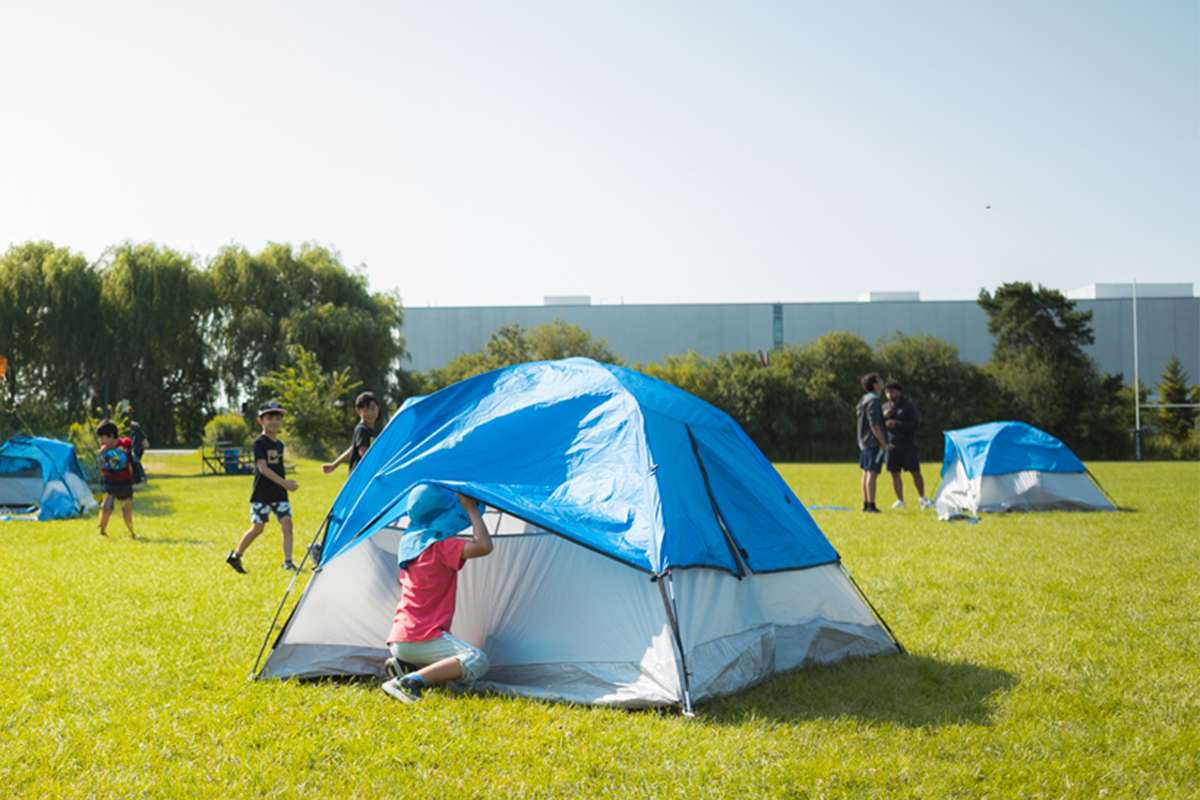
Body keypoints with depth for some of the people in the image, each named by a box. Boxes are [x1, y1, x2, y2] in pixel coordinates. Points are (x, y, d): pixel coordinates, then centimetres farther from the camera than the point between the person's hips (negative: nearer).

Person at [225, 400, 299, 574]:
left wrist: (286, 485, 12)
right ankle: (235, 556, 18)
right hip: (262, 493, -6)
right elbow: (263, 468, -20)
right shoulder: (260, 443, -10)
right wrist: (284, 482, -26)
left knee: (287, 524, -7)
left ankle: (288, 561, -6)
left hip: (279, 493, 6)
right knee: (257, 527, -1)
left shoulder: (279, 444, 12)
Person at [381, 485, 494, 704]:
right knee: (477, 662, -18)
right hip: (422, 637, -9)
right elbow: (484, 546, -24)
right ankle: (410, 682, -26)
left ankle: (401, 664, 2)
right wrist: (471, 508, -12)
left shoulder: (409, 542, 14)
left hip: (398, 639, 9)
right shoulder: (442, 546, -12)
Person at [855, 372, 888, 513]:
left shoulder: (863, 400, 14)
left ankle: (865, 504, 19)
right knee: (872, 473, -10)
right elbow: (874, 424, -20)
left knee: (866, 472, 13)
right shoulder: (873, 400, -16)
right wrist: (883, 443, -15)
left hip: (864, 442, 10)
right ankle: (871, 505, -11)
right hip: (874, 442, -10)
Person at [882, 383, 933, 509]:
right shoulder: (885, 407, 10)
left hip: (908, 445, -4)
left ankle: (923, 499, 6)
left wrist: (897, 424, -22)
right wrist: (884, 416, -13)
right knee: (895, 473, 3)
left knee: (915, 472, -5)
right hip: (892, 445, 4)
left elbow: (916, 423, -12)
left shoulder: (908, 406, -4)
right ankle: (900, 500, 11)